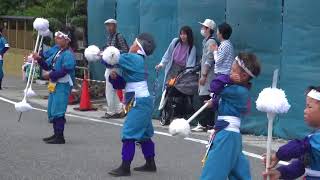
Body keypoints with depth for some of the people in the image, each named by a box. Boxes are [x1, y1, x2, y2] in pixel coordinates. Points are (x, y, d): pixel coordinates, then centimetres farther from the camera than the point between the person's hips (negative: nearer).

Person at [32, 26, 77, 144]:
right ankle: (56, 134, 25)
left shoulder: (68, 54, -14)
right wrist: (39, 59, 0)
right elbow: (47, 65, 17)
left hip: (63, 85, -10)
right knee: (51, 111, 15)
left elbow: (65, 70, -24)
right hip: (54, 85, 10)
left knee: (58, 111, -11)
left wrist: (50, 75, -17)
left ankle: (60, 137, -6)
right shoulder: (57, 52, 15)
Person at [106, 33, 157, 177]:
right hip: (143, 102, 10)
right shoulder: (138, 61, 15)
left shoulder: (133, 58, -13)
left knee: (129, 134, -9)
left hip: (140, 103, -10)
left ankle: (125, 168, -8)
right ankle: (150, 164, 25)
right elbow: (121, 83, 15)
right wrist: (114, 76, -5)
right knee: (143, 134, 17)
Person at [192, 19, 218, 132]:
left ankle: (203, 124, -10)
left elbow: (209, 60, -17)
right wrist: (202, 74, 21)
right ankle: (210, 123, 12)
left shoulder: (211, 42, -11)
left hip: (208, 75, -10)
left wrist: (204, 75, -18)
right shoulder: (206, 41, 19)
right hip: (206, 75, 10)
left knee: (204, 98, -10)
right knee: (207, 100, 9)